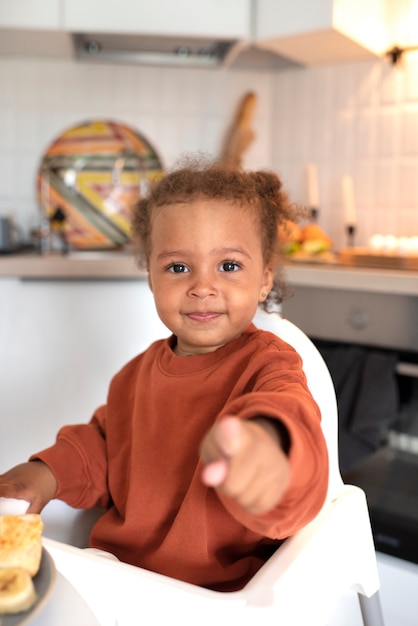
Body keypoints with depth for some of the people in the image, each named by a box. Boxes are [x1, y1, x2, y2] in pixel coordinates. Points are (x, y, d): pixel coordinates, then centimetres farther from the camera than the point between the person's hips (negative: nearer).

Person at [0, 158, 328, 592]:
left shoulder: (266, 364, -12)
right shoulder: (139, 373, 7)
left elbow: (290, 412, -35)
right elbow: (102, 446, 21)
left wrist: (265, 438, -58)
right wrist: (51, 471, 2)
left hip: (219, 589, -6)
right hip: (115, 568, 6)